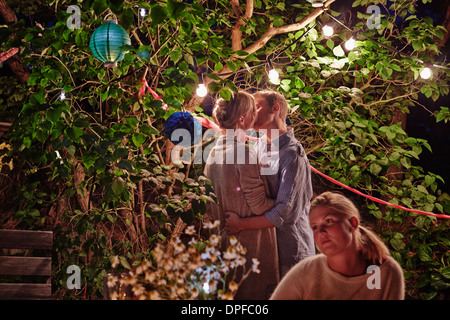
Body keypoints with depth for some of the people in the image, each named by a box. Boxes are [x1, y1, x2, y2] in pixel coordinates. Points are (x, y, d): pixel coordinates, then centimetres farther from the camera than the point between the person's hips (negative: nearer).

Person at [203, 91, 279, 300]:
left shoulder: (214, 151, 5)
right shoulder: (244, 152, -18)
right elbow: (259, 205, -14)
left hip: (224, 237, 8)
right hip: (249, 239, -8)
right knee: (254, 291, 1)